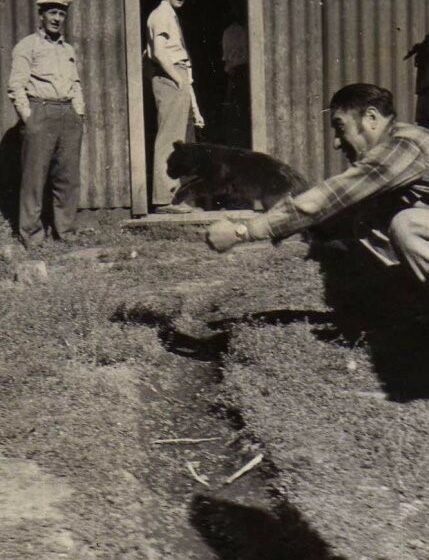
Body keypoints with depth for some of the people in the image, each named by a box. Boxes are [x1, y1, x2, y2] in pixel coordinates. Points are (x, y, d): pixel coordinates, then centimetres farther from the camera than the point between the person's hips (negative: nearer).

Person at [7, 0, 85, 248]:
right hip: (40, 113, -6)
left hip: (69, 115, 6)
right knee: (35, 178, -5)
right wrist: (28, 118, -11)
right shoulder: (27, 46, 2)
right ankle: (32, 237, -1)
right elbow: (16, 86, -4)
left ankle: (66, 232, 12)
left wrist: (79, 114, 10)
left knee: (69, 178, 4)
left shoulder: (69, 50, 20)